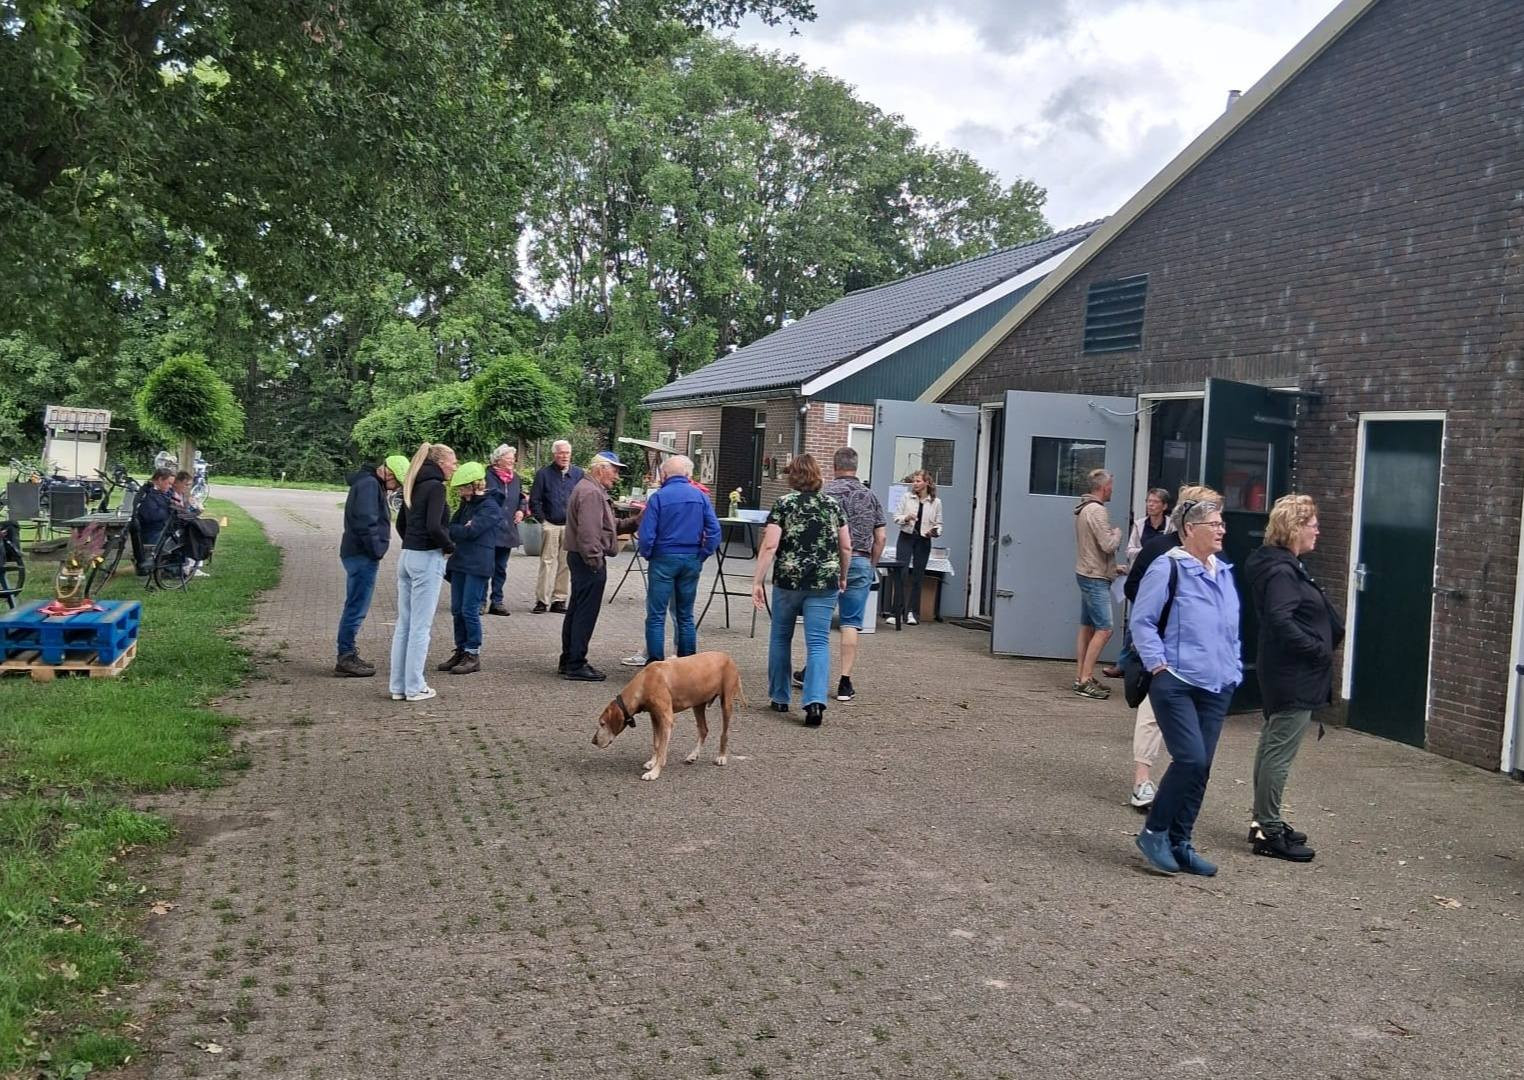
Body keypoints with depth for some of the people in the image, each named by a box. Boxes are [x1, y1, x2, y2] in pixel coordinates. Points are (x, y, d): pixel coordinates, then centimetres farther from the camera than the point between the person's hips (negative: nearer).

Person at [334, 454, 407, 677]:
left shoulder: (371, 483, 18)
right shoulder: (369, 485, -15)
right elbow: (365, 522, -23)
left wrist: (375, 551, 13)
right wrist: (376, 551, -15)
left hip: (358, 555, 11)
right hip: (363, 556, -11)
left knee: (355, 608, 15)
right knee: (356, 609, -6)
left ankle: (347, 656, 22)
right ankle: (345, 659, -2)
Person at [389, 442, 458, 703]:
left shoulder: (413, 486, 13)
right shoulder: (435, 486, -12)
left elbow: (400, 523, 19)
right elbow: (434, 527, -22)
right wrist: (449, 546, -7)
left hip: (407, 556, 8)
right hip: (427, 559, -8)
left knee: (404, 623, 12)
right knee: (420, 626, -2)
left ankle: (398, 686, 17)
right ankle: (415, 687, 4)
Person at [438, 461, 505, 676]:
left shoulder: (490, 506, -11)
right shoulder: (467, 504, 16)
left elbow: (470, 531, -18)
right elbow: (455, 525, 12)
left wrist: (448, 530, -8)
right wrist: (460, 529, -10)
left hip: (478, 564, -8)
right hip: (460, 562, 8)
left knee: (469, 610, -6)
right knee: (456, 610, 10)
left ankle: (473, 655, 2)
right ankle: (461, 651, 19)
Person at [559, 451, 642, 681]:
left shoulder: (591, 489, 19)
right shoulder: (591, 492, -16)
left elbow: (610, 525, 21)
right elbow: (588, 532, -25)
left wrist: (636, 521, 10)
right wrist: (595, 561, -22)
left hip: (580, 559, 11)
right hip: (589, 561, -11)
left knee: (576, 611, 16)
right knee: (586, 614, -6)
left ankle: (569, 661, 25)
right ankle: (576, 665, -3)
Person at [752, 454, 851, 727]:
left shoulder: (784, 504, -3)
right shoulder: (833, 505, 7)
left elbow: (770, 546, -11)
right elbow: (846, 547, 8)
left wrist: (757, 581, -8)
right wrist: (842, 576, 22)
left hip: (788, 581, -1)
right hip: (825, 583, 2)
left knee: (780, 638, 16)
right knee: (818, 643, -1)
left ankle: (780, 697, 24)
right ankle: (815, 701, -17)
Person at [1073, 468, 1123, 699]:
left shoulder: (1084, 509, 15)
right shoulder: (1097, 511, -17)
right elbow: (1108, 545, -22)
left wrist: (1112, 567, 20)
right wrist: (1117, 532, -2)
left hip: (1087, 574, 11)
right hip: (1095, 578, -11)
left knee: (1087, 628, 12)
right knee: (1104, 629, -10)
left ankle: (1082, 676, 16)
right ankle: (1085, 680, -11)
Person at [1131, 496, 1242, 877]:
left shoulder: (1224, 572, 15)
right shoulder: (1168, 567, -8)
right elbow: (1141, 621, -8)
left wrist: (1234, 669, 15)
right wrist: (1159, 664, -14)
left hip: (1216, 688, 7)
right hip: (1176, 684, -7)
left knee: (1201, 767, 7)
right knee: (1191, 759, -14)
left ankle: (1180, 843, 18)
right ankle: (1154, 832, 3)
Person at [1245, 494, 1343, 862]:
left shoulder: (1286, 566, 13)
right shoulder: (1281, 572, -18)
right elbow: (1280, 622, -29)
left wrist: (1330, 634, 6)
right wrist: (1319, 649, -19)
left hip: (1286, 676, 11)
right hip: (1295, 678, -11)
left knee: (1272, 746, 17)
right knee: (1279, 752, -5)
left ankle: (1264, 821, 27)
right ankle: (1268, 832, 2)